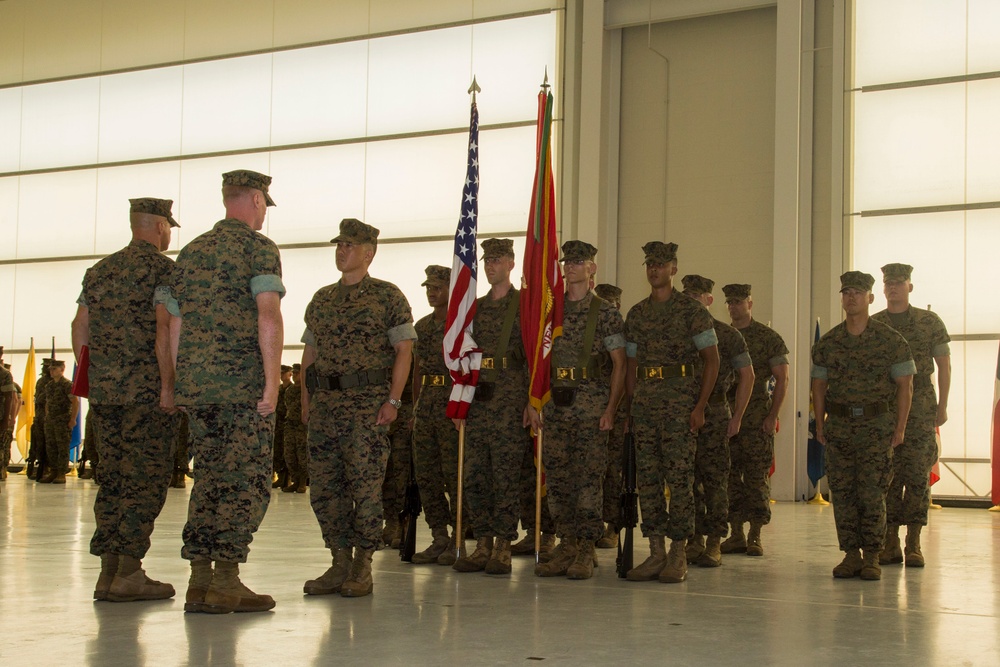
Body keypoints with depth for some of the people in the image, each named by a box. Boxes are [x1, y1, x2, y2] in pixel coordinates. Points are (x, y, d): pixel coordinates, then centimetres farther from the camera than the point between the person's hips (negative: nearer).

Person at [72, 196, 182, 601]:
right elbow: (163, 329, -16)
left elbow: (80, 330, 15)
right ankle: (128, 572, -5)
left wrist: (91, 380, 20)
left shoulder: (98, 271, 16)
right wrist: (168, 385, -15)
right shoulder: (164, 269, -6)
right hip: (147, 390, -7)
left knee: (113, 477, 10)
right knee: (146, 479, -3)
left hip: (103, 390, 7)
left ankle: (108, 570, 10)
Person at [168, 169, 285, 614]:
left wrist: (179, 384, 21)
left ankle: (199, 581, 9)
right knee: (247, 482, -2)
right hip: (244, 383, -6)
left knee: (209, 478, 11)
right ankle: (226, 580, -5)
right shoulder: (258, 247, -3)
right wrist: (273, 379, -17)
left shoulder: (191, 252, 18)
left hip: (195, 384, 7)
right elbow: (267, 314, -16)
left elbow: (175, 324, 18)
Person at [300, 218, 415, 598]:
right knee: (324, 486, 4)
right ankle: (340, 564, 13)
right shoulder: (321, 299, 17)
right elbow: (309, 352, 20)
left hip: (367, 404, -6)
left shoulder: (388, 297, 0)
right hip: (324, 403, 6)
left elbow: (404, 350, -4)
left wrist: (393, 400, -12)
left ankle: (363, 569, 3)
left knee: (365, 486, -5)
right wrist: (306, 399, 10)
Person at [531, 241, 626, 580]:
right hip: (554, 405, 5)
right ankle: (566, 546, 14)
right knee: (557, 477, 5)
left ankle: (586, 551, 1)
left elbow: (619, 364, -3)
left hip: (590, 403, -5)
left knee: (588, 477, -5)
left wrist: (611, 408, -10)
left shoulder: (606, 312, 0)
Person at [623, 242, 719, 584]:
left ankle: (678, 556, 1)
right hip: (644, 401, 5)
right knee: (647, 478, 4)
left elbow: (712, 359, -4)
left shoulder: (691, 309, -1)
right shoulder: (636, 313, 15)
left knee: (679, 476, -5)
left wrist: (700, 406, -11)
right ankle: (656, 553, 10)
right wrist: (631, 406, 12)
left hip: (680, 404, -5)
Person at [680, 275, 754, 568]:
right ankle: (694, 539, 11)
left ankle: (714, 543, 0)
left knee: (714, 477, -4)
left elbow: (747, 375, 3)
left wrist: (737, 416, -2)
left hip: (714, 413, -3)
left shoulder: (727, 334, 2)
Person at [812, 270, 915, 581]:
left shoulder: (891, 340, -1)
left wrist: (900, 427, -6)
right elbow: (819, 385, 13)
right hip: (839, 425, 3)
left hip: (876, 425, -3)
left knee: (872, 494, -5)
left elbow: (904, 385, 0)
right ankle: (850, 554, 10)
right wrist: (820, 423, 6)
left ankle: (871, 557, 2)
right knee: (842, 493, 2)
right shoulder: (827, 343, 8)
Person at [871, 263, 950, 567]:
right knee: (887, 476, 1)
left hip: (920, 409, -1)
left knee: (918, 474, -3)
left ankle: (913, 543, 2)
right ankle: (890, 543, 7)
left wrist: (942, 405, 0)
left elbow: (944, 364, 6)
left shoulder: (930, 322, 4)